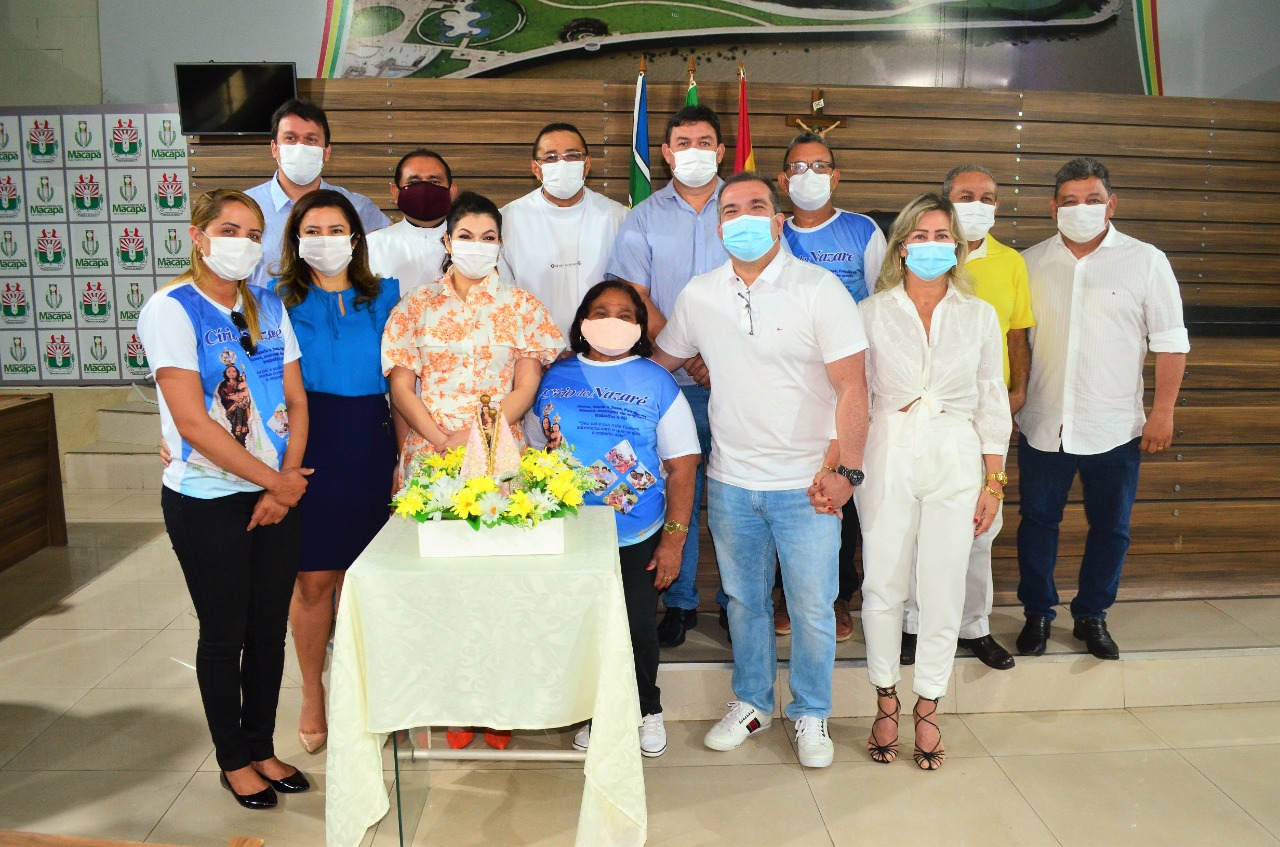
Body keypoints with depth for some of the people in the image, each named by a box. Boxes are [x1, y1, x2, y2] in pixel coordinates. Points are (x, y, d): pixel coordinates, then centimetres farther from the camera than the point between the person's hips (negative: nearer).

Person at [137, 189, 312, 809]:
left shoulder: (270, 308, 8)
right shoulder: (171, 310, -10)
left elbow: (296, 402, 6)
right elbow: (192, 422, -17)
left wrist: (286, 484, -7)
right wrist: (275, 481, -14)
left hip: (278, 495, 5)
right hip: (207, 501, -5)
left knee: (270, 628, 12)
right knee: (225, 633, 8)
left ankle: (262, 748, 30)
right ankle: (233, 760, 26)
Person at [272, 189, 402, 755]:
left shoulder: (384, 295, 9)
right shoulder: (279, 300, 4)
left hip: (370, 446, 2)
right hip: (306, 446, -2)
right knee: (313, 577, 3)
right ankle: (312, 696, 23)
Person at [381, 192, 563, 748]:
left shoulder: (521, 307, 9)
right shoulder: (416, 307, 10)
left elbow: (525, 388, 2)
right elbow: (401, 386, 4)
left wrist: (473, 435, -12)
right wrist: (442, 439, -11)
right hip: (430, 457, 1)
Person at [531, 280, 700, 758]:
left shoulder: (657, 383, -4)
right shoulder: (555, 379, 3)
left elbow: (681, 467, -5)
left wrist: (673, 539, -10)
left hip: (638, 539, -2)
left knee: (638, 628, 5)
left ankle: (646, 710, 31)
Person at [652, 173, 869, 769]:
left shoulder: (820, 289, -9)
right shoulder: (698, 295, 3)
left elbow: (852, 387, -12)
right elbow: (660, 363, 17)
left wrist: (845, 470, -18)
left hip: (807, 484, -3)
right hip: (731, 481, 4)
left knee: (812, 608, 6)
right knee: (744, 601, 17)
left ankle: (811, 714, 28)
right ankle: (751, 703, 37)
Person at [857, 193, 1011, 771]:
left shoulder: (979, 316, 8)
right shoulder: (872, 312, 4)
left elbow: (992, 402, 9)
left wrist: (993, 483, 5)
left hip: (956, 460, 1)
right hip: (887, 456, -1)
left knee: (943, 589, 3)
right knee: (883, 584, 3)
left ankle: (928, 707, 20)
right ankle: (886, 701, 22)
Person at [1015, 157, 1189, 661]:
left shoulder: (1146, 261, -1)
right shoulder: (1030, 264, 5)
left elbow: (1171, 341, 0)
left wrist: (1164, 411, -6)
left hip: (1115, 429, -1)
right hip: (1042, 425, 1)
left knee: (1110, 528, 9)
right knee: (1037, 522, 9)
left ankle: (1091, 616, 28)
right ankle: (1037, 614, 26)